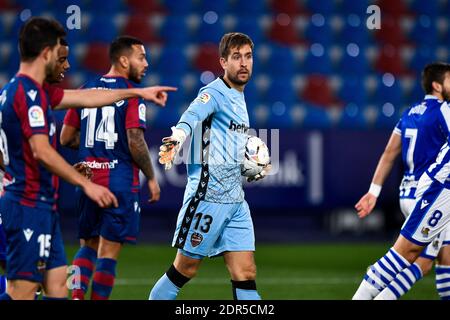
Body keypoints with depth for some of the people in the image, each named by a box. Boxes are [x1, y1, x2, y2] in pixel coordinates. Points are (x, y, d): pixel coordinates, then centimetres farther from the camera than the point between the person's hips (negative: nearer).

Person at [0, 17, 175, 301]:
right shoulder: (30, 93, -16)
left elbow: (82, 97, 26)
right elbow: (41, 151, -23)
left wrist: (137, 92, 32)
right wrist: (86, 184, -18)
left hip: (42, 205, 10)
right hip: (30, 206, -10)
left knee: (57, 282, 9)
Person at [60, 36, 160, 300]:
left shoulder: (85, 90, 9)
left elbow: (66, 138, 12)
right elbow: (135, 142, -17)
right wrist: (151, 177, -5)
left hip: (88, 177, 6)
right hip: (121, 181, -6)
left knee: (89, 246, 16)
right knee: (108, 253, -1)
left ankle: (76, 295, -3)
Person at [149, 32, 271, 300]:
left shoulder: (239, 98, 17)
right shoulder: (215, 93, -10)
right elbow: (193, 116, -34)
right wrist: (178, 138, -54)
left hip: (236, 201, 8)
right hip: (208, 195, -8)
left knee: (246, 275, 1)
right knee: (185, 270, 0)